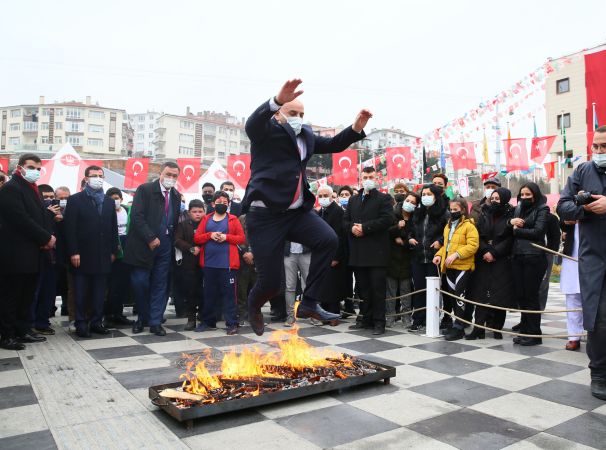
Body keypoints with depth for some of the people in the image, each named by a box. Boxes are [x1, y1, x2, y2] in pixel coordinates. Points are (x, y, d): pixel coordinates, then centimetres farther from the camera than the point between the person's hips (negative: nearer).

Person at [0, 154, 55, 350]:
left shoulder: (32, 190, 18)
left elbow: (41, 216, 17)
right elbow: (22, 220, -19)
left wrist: (49, 237, -2)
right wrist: (46, 238, -14)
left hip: (31, 254, 9)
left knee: (27, 296, 13)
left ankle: (24, 331, 22)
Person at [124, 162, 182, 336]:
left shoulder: (176, 196, 10)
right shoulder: (145, 190, -5)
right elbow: (137, 216, -13)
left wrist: (173, 242, 5)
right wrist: (150, 238, -17)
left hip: (165, 246, 4)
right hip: (143, 245, -4)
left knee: (160, 285, 6)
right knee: (140, 283, -1)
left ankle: (155, 322, 14)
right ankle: (142, 318, 20)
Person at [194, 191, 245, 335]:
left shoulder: (233, 219, 5)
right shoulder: (206, 219, 11)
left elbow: (241, 238, -1)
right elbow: (196, 238, 5)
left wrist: (226, 237, -14)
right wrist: (210, 235, -11)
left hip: (228, 264, -3)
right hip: (209, 263, 3)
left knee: (229, 293, 0)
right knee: (209, 293, 11)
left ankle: (232, 324, 5)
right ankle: (208, 321, 22)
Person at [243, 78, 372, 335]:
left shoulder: (306, 135, 18)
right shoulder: (267, 130, -3)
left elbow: (334, 145, 21)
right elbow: (252, 123, -25)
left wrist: (356, 128, 2)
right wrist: (278, 100, -44)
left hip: (296, 211, 7)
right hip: (265, 214, -6)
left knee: (328, 240, -18)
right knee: (270, 282, -4)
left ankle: (309, 304, -7)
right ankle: (254, 306, 33)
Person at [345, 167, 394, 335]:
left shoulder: (383, 198, 1)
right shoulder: (353, 200, 19)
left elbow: (387, 219, -12)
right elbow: (345, 220, 15)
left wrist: (364, 227, -16)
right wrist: (352, 227, -8)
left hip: (376, 252, -5)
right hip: (358, 252, 5)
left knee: (378, 288, -1)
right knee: (363, 288, 12)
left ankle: (379, 322, 6)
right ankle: (366, 319, 21)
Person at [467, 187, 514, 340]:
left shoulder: (510, 216, 0)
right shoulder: (484, 213, 9)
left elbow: (510, 239, -7)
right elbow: (479, 235, 3)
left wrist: (494, 253, -14)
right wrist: (485, 251, -11)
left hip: (502, 261, -2)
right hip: (483, 260, 3)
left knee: (500, 294, 0)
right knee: (481, 293, -1)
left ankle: (497, 328, 9)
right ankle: (479, 328, -1)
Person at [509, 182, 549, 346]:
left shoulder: (542, 209, 0)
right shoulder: (518, 209, 18)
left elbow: (537, 231, -12)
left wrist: (517, 230, -3)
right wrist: (511, 221, -6)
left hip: (533, 257, -5)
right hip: (517, 256, 6)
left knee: (531, 295, -2)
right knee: (520, 295, 6)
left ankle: (534, 334, 8)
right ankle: (525, 331, 17)